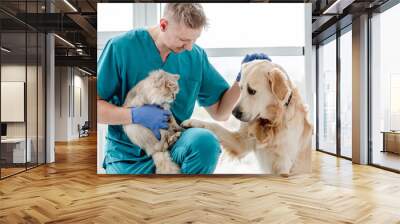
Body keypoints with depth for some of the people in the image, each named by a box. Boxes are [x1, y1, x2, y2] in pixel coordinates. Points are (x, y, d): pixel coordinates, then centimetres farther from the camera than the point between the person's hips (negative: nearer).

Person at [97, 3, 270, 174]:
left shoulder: (196, 56, 2)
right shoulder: (121, 47, -8)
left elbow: (220, 112, 6)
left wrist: (242, 78, -8)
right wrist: (135, 115, -21)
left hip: (175, 148, 3)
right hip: (128, 155, -2)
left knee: (205, 141, -29)